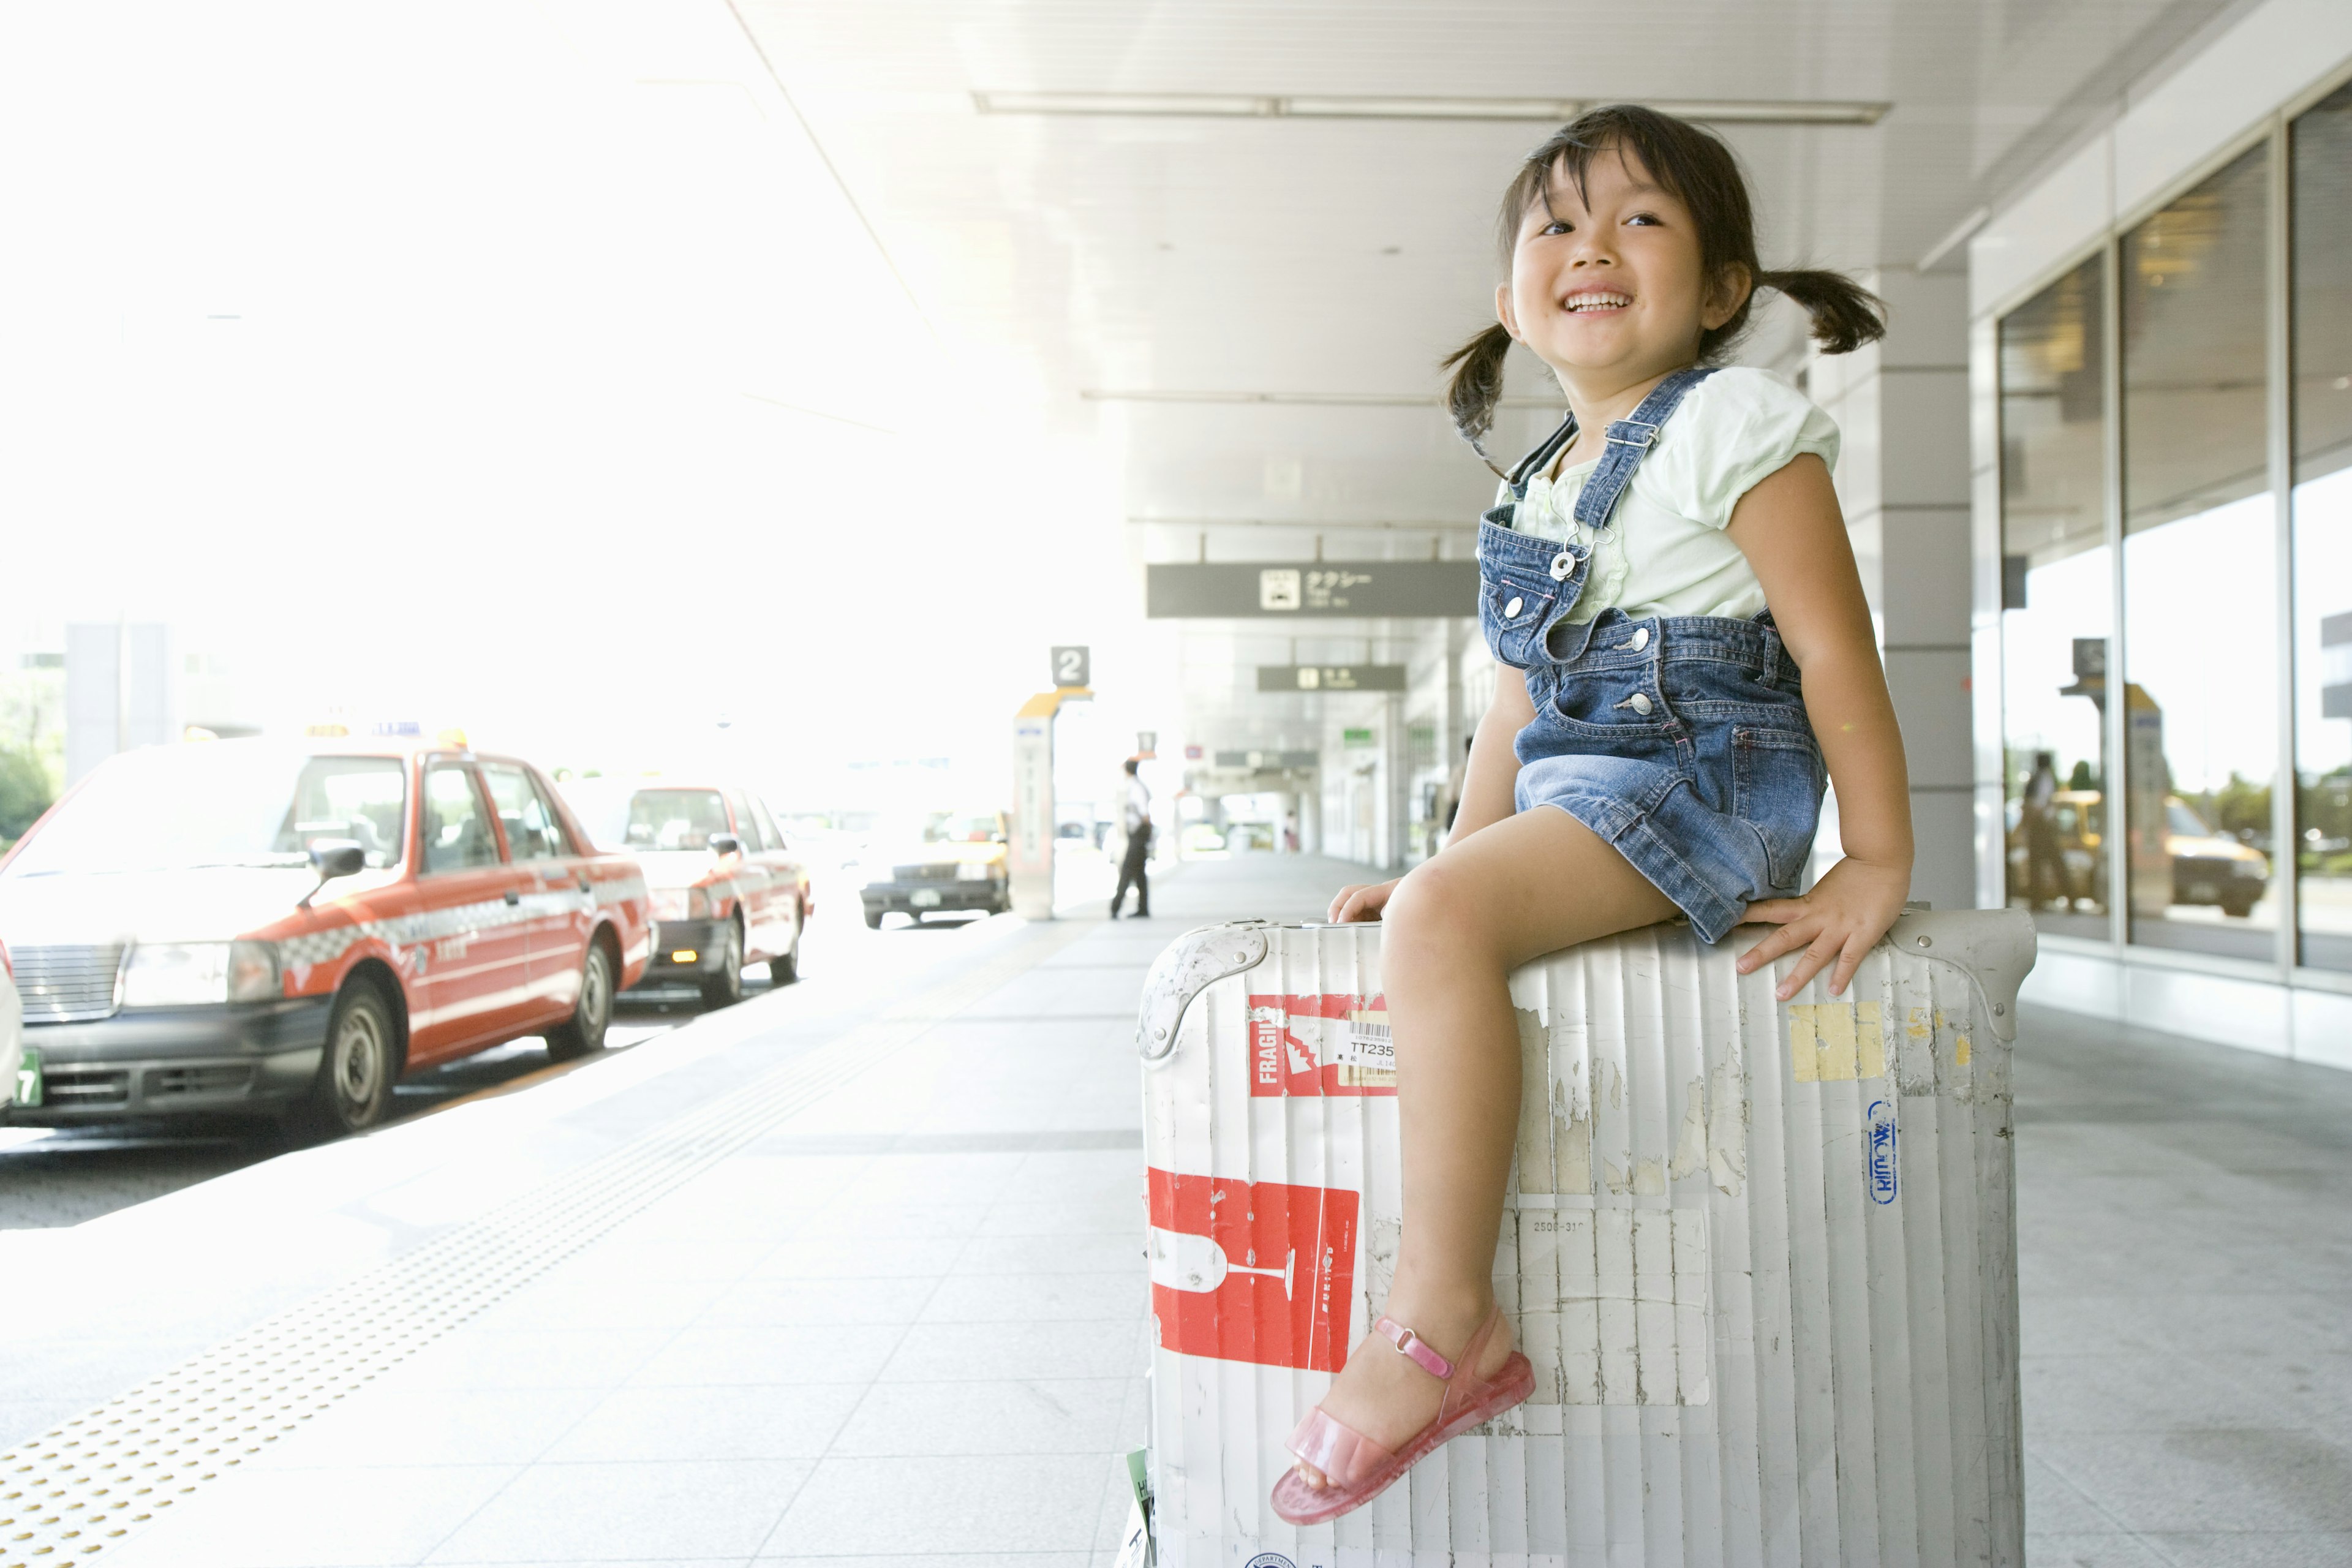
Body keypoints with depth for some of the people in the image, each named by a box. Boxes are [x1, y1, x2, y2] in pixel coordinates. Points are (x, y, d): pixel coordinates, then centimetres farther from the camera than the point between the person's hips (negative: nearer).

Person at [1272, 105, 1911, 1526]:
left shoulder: (1732, 423, -5)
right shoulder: (1544, 486, 20)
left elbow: (1834, 645, -10)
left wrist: (1880, 862, -13)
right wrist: (1455, 855, 17)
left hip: (1703, 772, -9)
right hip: (1573, 791, 10)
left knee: (1443, 921, -30)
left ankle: (1443, 1322, -27)